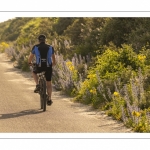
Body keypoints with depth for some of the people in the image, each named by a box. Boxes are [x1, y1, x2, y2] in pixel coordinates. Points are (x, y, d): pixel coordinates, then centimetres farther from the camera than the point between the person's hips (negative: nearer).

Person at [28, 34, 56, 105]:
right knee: (49, 83, 16)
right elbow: (53, 57, 22)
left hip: (39, 67, -1)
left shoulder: (35, 47, 4)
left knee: (34, 72, 33)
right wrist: (54, 63, 43)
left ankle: (37, 85, 13)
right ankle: (49, 99, 12)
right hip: (48, 67, 1)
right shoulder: (50, 47, 9)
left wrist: (29, 63, 34)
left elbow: (31, 56, 13)